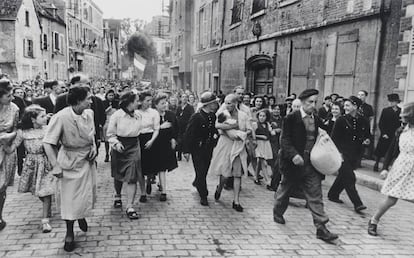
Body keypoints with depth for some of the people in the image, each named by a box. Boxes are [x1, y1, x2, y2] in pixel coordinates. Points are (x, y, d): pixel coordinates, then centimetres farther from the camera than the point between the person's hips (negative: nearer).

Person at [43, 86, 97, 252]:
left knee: (89, 193, 16)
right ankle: (69, 233, 22)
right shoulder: (61, 117, -23)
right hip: (71, 161, -5)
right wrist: (55, 166, -20)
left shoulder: (89, 113, -5)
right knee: (71, 197, 3)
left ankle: (82, 216, 47)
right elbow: (47, 143, -18)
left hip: (88, 159, 5)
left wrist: (94, 147, -3)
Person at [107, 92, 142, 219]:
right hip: (119, 147, -1)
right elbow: (110, 133, -4)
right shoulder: (116, 115, -10)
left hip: (134, 146, 2)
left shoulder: (138, 115, 1)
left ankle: (130, 207, -4)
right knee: (118, 175, 16)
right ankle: (117, 196, 44)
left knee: (132, 177, -8)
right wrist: (116, 143, -19)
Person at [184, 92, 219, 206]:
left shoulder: (213, 116, 1)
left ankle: (196, 183, 48)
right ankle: (203, 196, 12)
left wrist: (215, 135, -4)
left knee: (205, 170, 18)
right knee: (201, 172, 0)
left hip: (209, 149, 6)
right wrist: (187, 150, -15)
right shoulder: (196, 117, -17)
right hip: (198, 149, -6)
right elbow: (188, 134, -14)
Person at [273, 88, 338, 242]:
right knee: (285, 190, 16)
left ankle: (321, 229, 4)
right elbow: (285, 140, -14)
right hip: (294, 163, -3)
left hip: (312, 165, 4)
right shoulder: (291, 118, -9)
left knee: (315, 196, 1)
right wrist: (293, 155, -27)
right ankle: (277, 213, 41)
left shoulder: (317, 120, 7)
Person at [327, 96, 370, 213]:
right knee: (349, 178, -8)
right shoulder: (341, 120, -6)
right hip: (342, 154, -4)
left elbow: (367, 135, 18)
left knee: (343, 176, 15)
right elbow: (334, 138, -6)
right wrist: (338, 153, -15)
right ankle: (357, 203, -4)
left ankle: (333, 195, 33)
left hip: (354, 155, 4)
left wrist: (366, 141, -5)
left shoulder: (363, 122, 4)